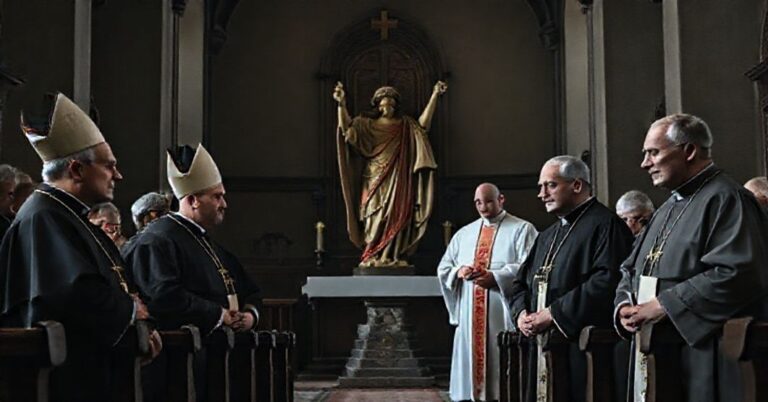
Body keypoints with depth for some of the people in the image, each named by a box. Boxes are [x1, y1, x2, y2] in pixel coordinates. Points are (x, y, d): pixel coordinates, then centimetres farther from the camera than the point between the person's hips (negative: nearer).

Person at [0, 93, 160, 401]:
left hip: (89, 372, 10)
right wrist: (130, 309, -11)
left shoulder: (70, 215, 15)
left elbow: (109, 286, 15)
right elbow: (80, 294, -29)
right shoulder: (43, 219, -17)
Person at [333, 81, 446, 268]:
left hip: (398, 181, 2)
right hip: (376, 181, -2)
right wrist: (342, 104, -25)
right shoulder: (367, 124, 6)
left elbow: (424, 123, -3)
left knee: (397, 216, -4)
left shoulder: (406, 125, 12)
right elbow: (346, 127, -9)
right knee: (377, 217, -8)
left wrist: (434, 96, -9)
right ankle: (373, 258, -9)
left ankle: (395, 258, -3)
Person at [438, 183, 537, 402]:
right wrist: (458, 272, -7)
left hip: (503, 315, -5)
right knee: (471, 356, 3)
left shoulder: (522, 230, 3)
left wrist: (495, 276, -22)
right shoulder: (464, 233, 18)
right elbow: (443, 269, 16)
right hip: (470, 314, 5)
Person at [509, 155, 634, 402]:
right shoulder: (547, 236, 22)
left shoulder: (605, 225, -7)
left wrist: (553, 314, -17)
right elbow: (521, 282, 25)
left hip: (584, 348, -8)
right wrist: (522, 313, 2)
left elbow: (606, 282, -20)